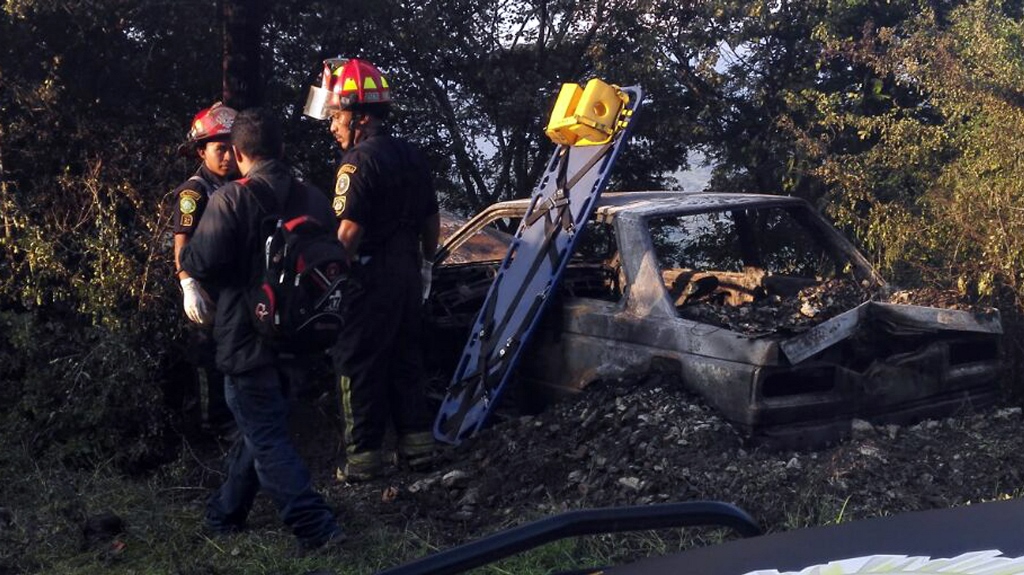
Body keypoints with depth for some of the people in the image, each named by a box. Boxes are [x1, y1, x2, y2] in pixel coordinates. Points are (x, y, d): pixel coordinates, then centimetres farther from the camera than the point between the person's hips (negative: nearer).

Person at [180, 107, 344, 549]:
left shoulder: (231, 198, -15)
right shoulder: (313, 199, 3)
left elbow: (201, 264, -19)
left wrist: (185, 256, 2)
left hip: (247, 338, -7)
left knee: (266, 439, 0)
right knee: (258, 429, 20)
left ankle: (315, 526, -7)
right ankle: (224, 514, 34)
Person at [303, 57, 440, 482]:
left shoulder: (358, 161, -16)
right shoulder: (411, 155, 10)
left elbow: (349, 231, -23)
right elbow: (431, 219, 17)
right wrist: (426, 265, 27)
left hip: (371, 277, -8)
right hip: (407, 273, 8)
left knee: (358, 366, 1)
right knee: (405, 360, 16)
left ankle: (363, 458, 5)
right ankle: (418, 444, 22)